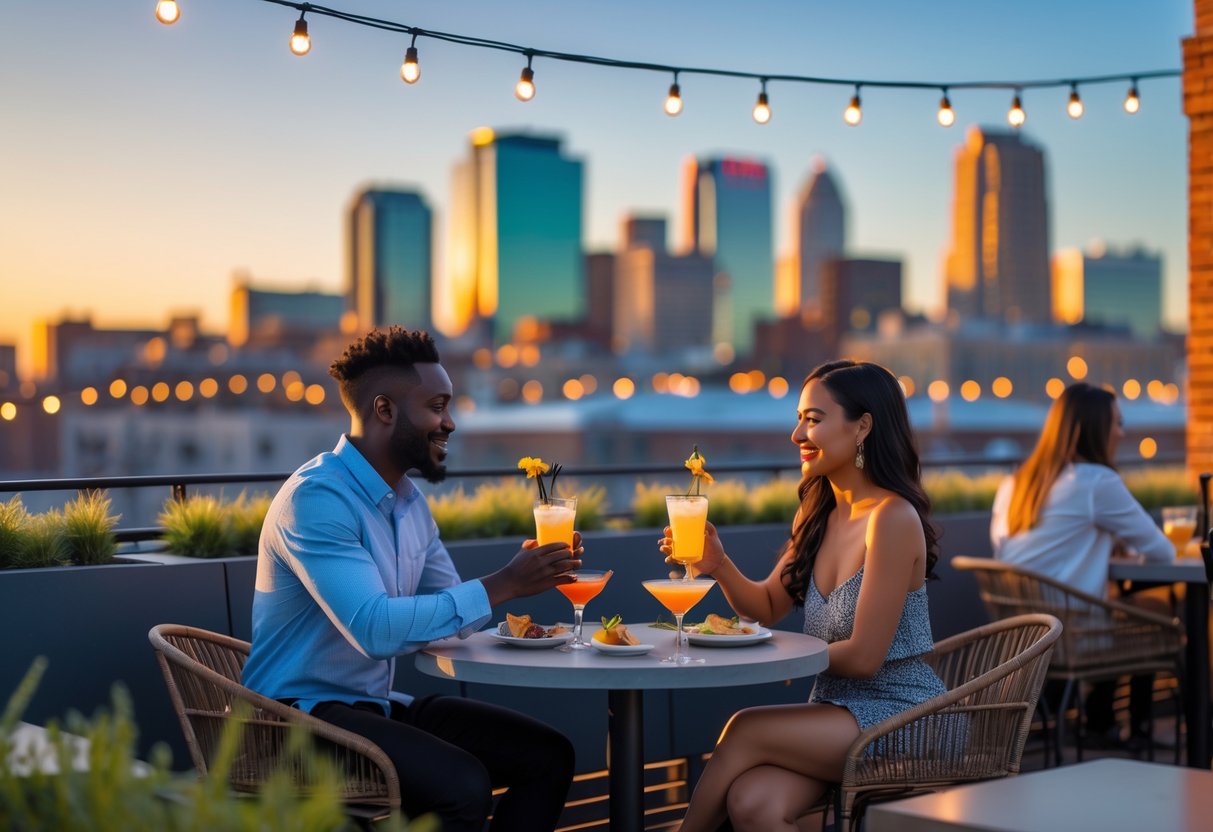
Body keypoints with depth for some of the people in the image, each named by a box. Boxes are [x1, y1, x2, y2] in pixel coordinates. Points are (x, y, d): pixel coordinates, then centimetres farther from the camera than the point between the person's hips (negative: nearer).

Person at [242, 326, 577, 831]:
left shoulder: (409, 501, 11)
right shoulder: (316, 497, -19)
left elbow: (451, 613, 14)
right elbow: (375, 629, -30)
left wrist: (525, 573, -5)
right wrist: (502, 585, -25)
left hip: (377, 706, 9)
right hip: (303, 713, -9)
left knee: (547, 756, 1)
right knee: (461, 785, -30)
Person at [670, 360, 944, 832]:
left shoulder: (892, 518, -17)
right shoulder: (818, 514, 9)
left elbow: (864, 657, -17)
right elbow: (767, 607, 15)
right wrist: (719, 566, -3)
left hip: (898, 718, -6)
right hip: (836, 710, 6)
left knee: (746, 730, -22)